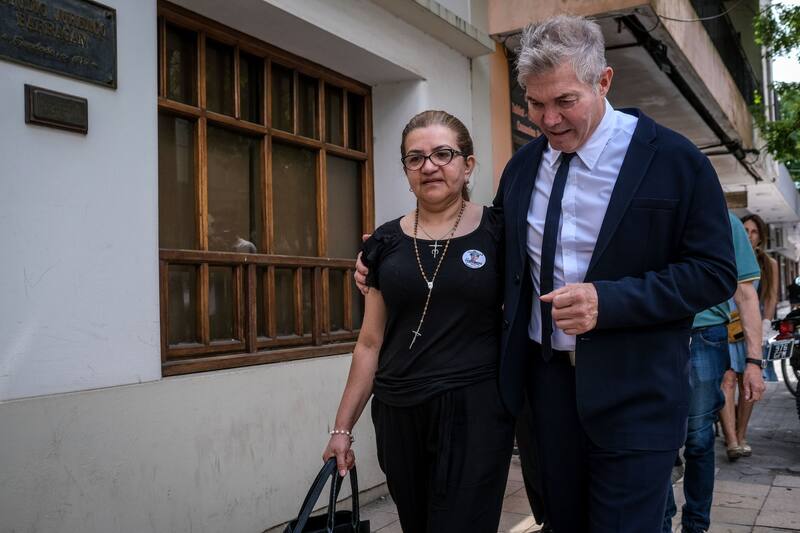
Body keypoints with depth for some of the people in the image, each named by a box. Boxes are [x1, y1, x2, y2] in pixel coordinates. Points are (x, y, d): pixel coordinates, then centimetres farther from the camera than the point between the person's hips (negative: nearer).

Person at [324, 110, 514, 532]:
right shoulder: (386, 243, 5)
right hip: (398, 416, 4)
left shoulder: (497, 232, -3)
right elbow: (370, 343, 9)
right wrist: (342, 426, 9)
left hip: (474, 411, -3)